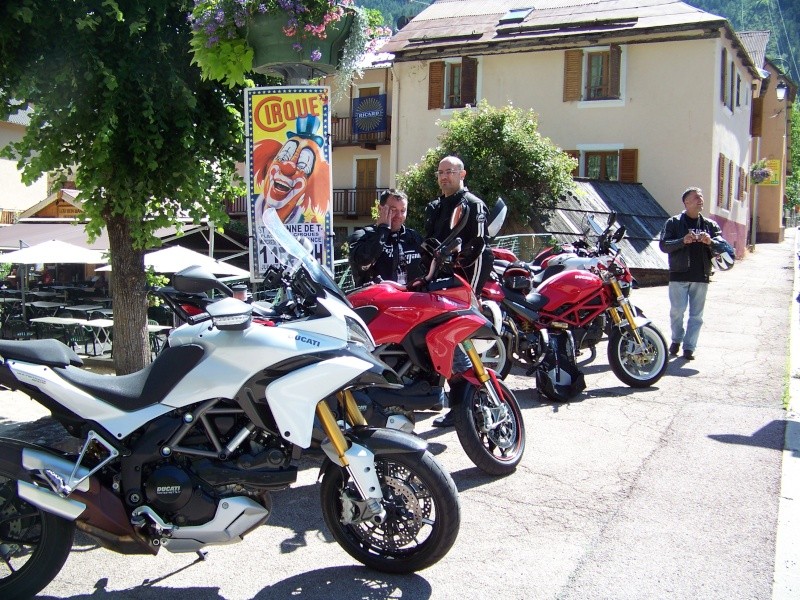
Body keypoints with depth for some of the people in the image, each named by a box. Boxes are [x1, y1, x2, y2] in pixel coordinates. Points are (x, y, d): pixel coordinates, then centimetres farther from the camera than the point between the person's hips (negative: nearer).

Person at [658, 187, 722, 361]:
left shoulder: (710, 225, 13)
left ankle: (689, 347, 8)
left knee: (696, 314, 2)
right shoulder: (674, 223, 5)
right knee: (677, 310, -5)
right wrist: (683, 241, -19)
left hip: (701, 276, 3)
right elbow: (663, 245, -4)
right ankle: (676, 339, 19)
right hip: (679, 274, -2)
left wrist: (710, 242, -15)